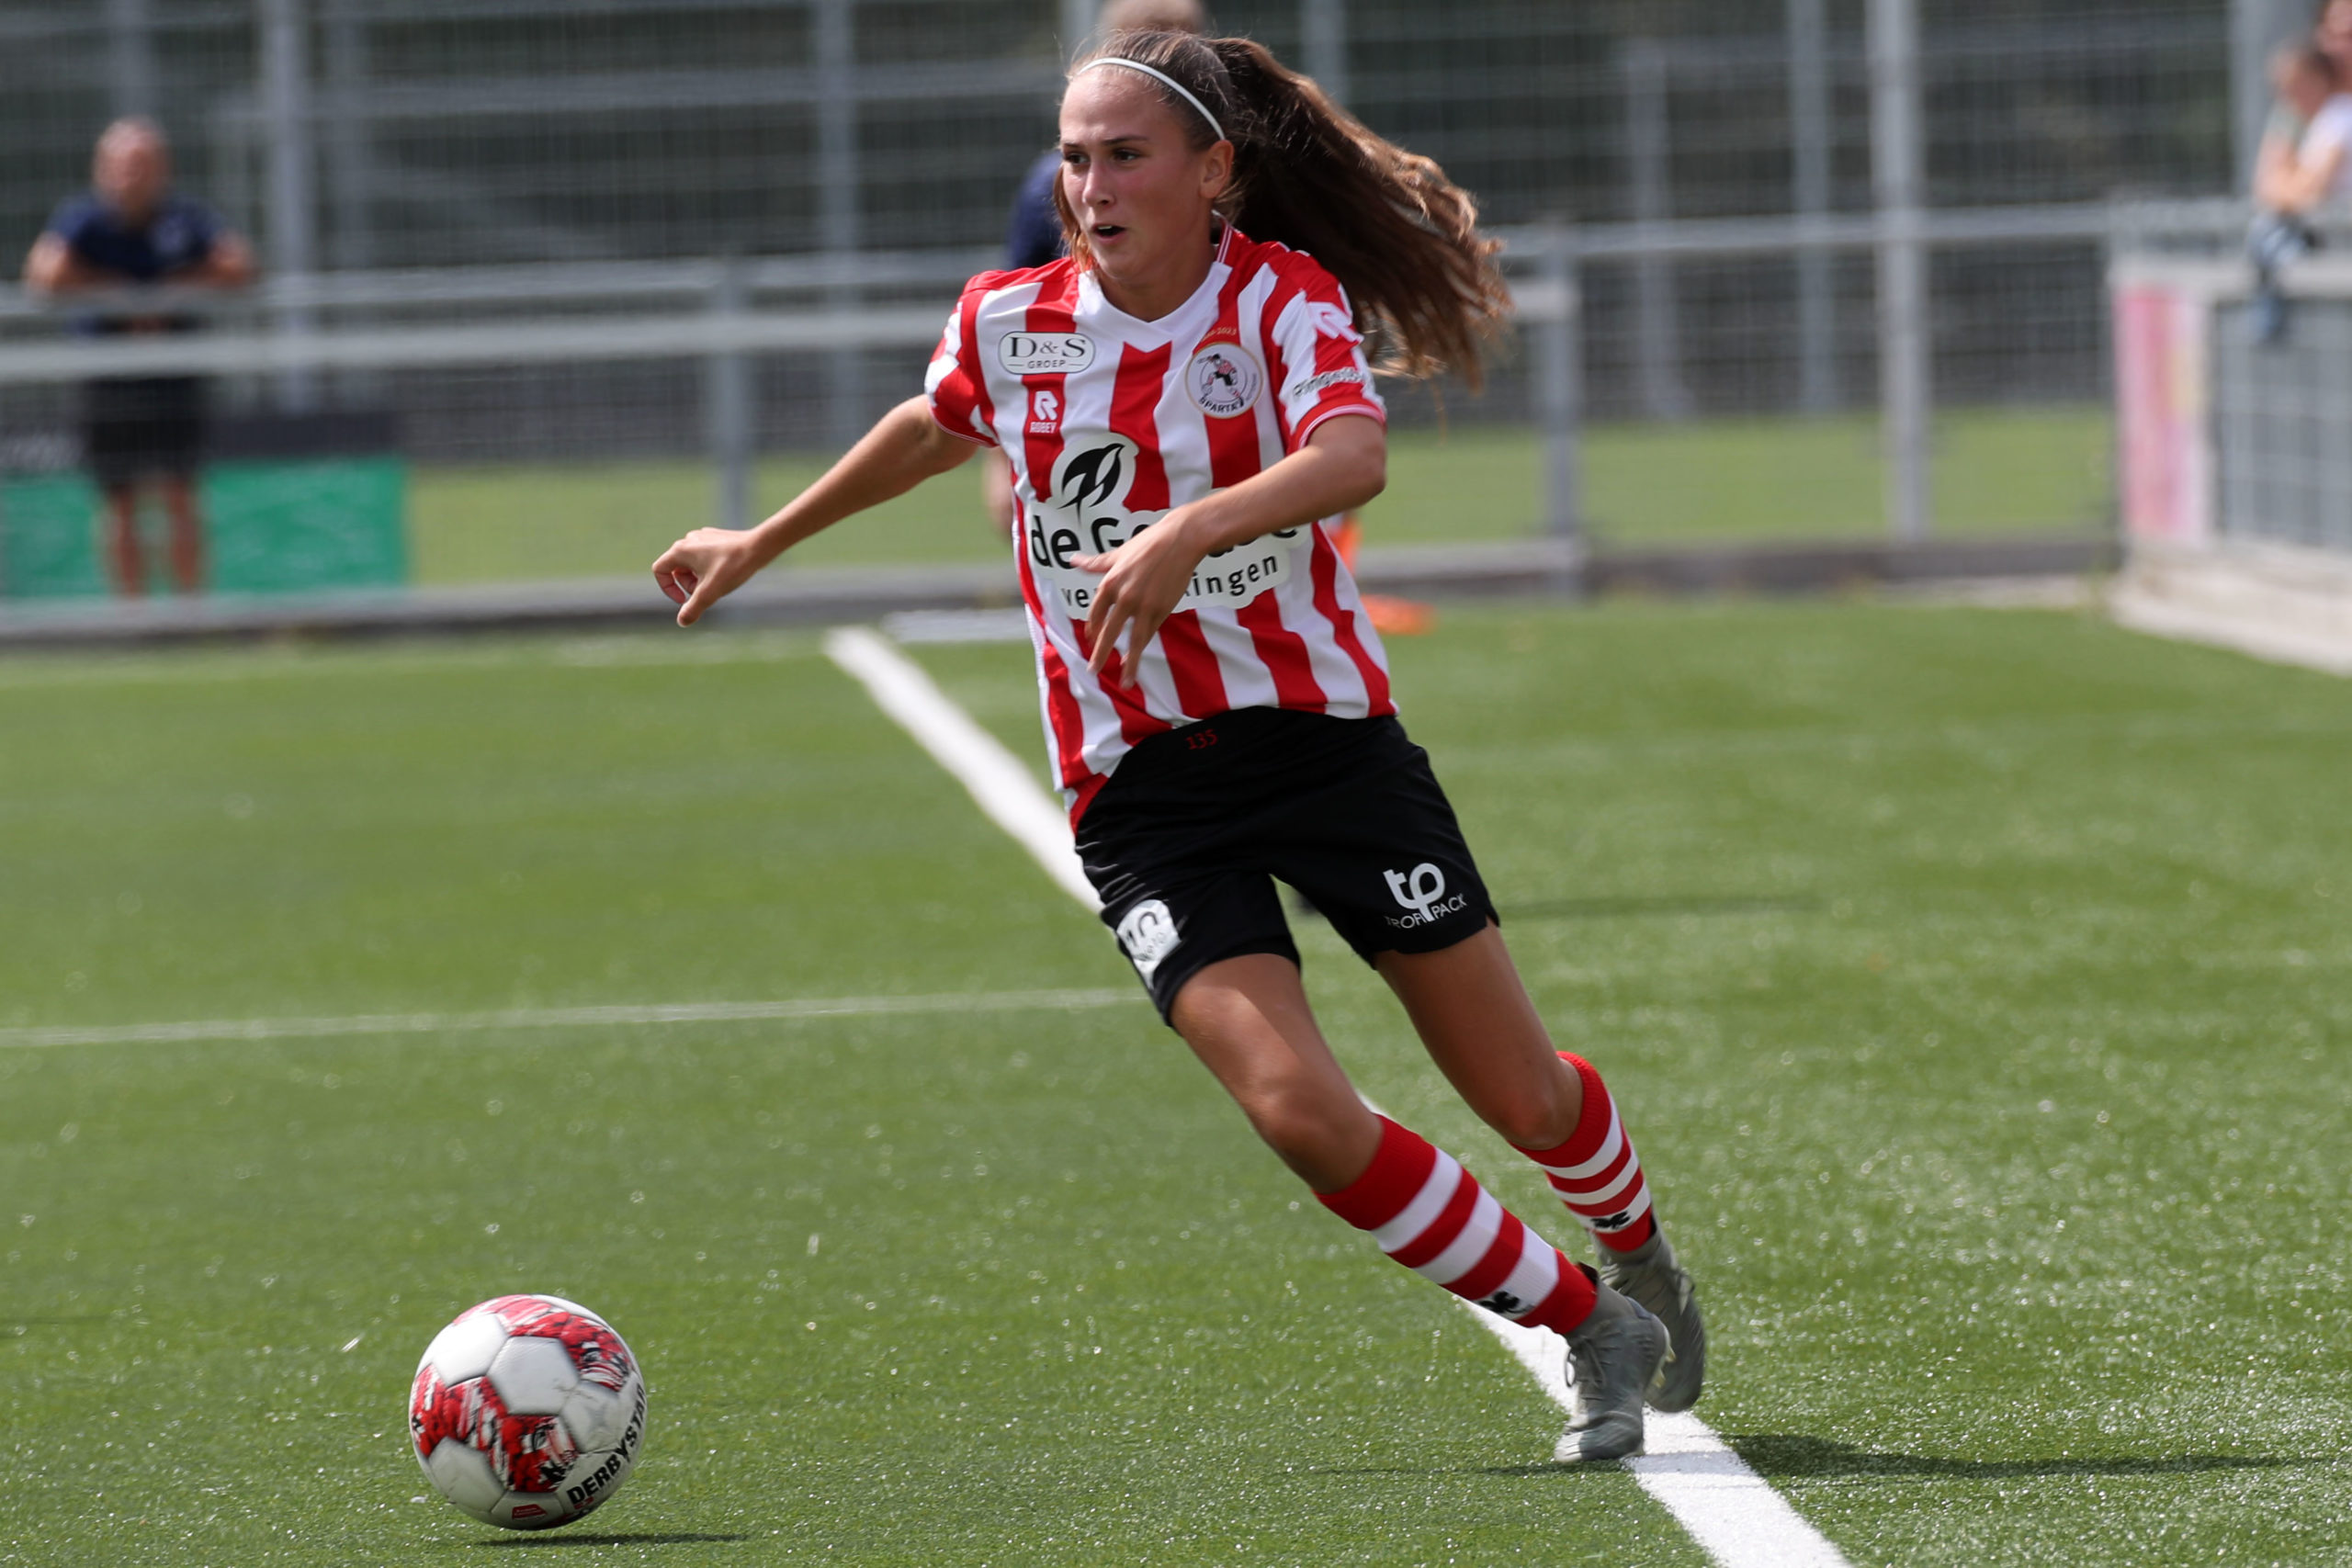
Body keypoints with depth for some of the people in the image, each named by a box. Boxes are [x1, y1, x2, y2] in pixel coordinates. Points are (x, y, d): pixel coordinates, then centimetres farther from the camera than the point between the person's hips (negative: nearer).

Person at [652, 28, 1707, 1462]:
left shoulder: (1282, 295, -11)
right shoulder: (1009, 323, -1)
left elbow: (1355, 455, -32)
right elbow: (933, 430, 23)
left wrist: (1186, 532, -48)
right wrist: (763, 544, 32)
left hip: (1322, 734, -1)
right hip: (1139, 790, 1)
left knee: (1527, 1100, 6)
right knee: (1300, 1111, -19)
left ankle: (1641, 1258, 43)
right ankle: (1596, 1335, 1)